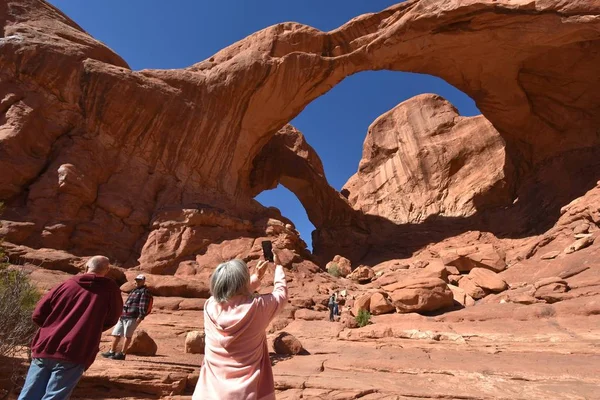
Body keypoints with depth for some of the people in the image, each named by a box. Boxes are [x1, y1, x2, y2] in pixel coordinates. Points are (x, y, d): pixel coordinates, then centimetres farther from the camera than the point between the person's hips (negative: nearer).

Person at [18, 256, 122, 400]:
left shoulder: (66, 285, 4)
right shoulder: (111, 290, -3)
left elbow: (38, 316, 8)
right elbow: (110, 321, 9)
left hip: (44, 349, 4)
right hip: (73, 355, -3)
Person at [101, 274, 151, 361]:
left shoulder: (145, 291, -4)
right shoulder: (134, 290, 24)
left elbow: (143, 305, -14)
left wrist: (141, 317, -21)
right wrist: (121, 314, 25)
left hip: (133, 317, -9)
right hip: (124, 316, 9)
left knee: (127, 335, -5)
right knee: (116, 334, 11)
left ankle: (122, 354, 3)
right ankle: (112, 352, 22)